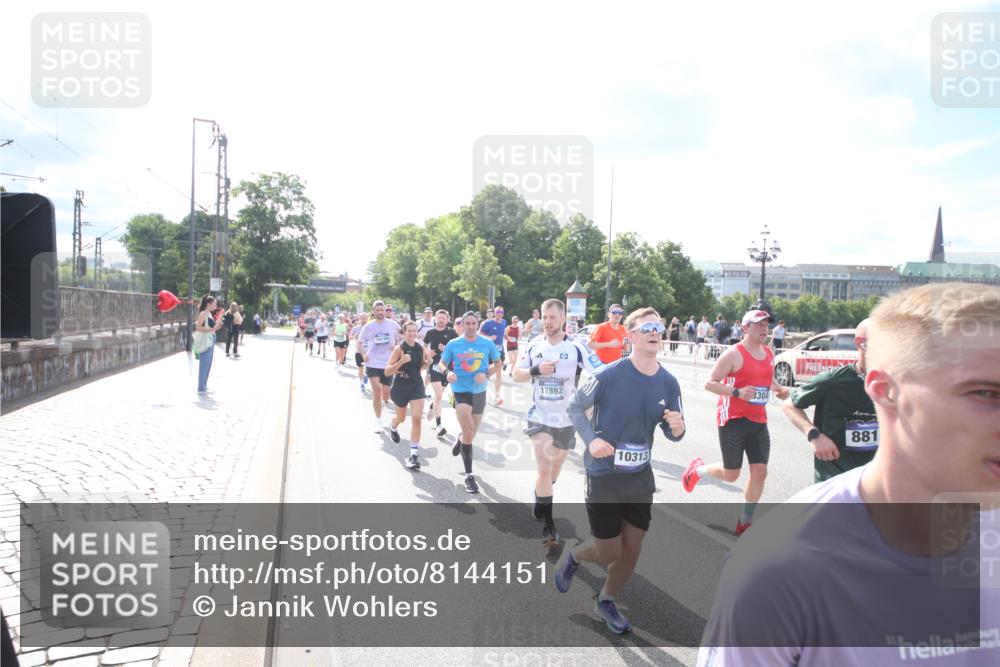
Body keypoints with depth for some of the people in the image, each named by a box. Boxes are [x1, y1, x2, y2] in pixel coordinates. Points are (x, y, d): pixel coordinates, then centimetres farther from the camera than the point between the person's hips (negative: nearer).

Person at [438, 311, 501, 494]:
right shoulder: (453, 344, -4)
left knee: (471, 433, 16)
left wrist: (487, 375, -13)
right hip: (461, 390, -3)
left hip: (479, 392, 3)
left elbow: (498, 364, 7)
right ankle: (469, 475, -4)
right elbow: (441, 364, 4)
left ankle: (460, 440, 55)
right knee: (468, 431, -15)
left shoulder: (487, 344, -3)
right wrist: (447, 372, -19)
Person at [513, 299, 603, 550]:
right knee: (544, 469, -12)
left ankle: (539, 507, 46)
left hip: (566, 419, 0)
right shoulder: (534, 345, -3)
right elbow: (516, 374, 3)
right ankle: (548, 526, -1)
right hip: (539, 417, 0)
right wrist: (536, 371, -15)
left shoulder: (576, 347, -13)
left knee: (554, 470, 17)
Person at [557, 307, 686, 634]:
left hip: (640, 476, 5)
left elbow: (672, 433, 3)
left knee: (632, 550, 13)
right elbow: (576, 407, -7)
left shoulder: (668, 383, -5)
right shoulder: (608, 375, -20)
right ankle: (573, 556, 39)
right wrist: (591, 439, -23)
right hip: (604, 474, -5)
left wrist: (677, 429, -21)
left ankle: (606, 601, 41)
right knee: (609, 553, 4)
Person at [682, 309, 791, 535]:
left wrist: (779, 389, 5)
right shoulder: (734, 354, -13)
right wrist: (737, 392, -27)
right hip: (733, 420, -6)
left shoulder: (769, 354, 9)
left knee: (760, 471, 1)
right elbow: (710, 383, -14)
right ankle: (698, 469, 34)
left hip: (758, 421, 6)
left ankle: (744, 523, 16)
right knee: (731, 474, 1)